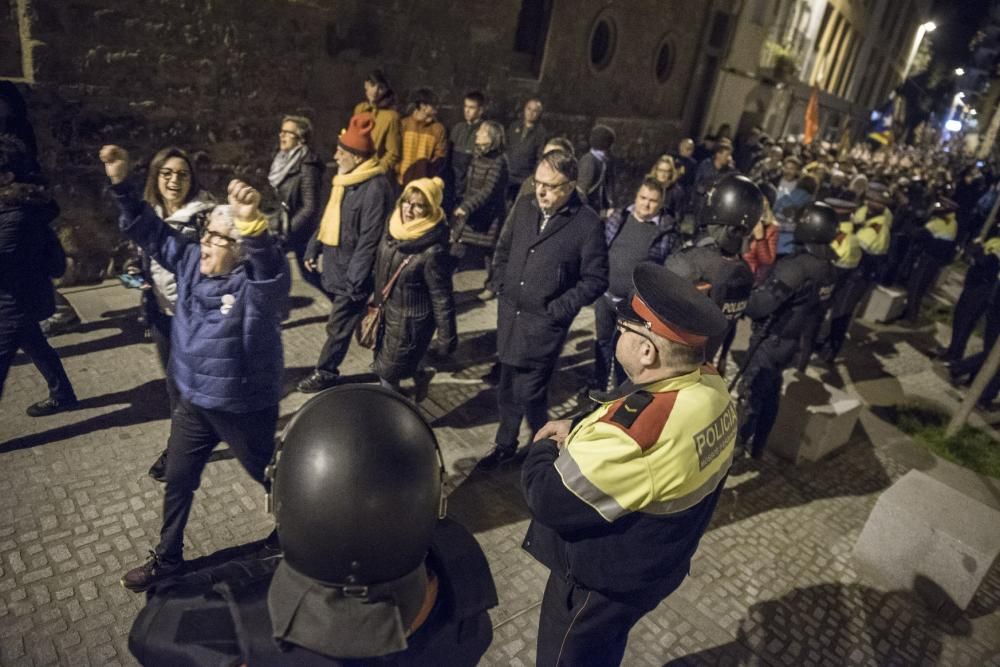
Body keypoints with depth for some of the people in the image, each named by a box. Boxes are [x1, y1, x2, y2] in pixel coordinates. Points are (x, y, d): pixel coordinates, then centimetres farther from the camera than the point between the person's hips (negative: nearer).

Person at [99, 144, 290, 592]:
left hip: (245, 408, -7)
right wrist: (121, 186, -9)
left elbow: (272, 269, -48)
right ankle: (167, 559, 44)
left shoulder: (256, 283, -26)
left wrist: (253, 223, -65)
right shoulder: (192, 261, -4)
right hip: (194, 402, 7)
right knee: (178, 481, 21)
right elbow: (151, 232, 3)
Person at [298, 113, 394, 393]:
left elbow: (369, 240, -23)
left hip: (352, 271, -9)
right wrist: (313, 248, 19)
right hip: (336, 263, 9)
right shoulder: (346, 178, 8)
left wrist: (355, 280, -22)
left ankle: (325, 372, 20)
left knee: (338, 325, 4)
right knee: (348, 319, 21)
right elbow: (329, 218, 19)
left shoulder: (375, 187, -22)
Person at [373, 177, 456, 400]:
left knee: (388, 372, 8)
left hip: (410, 321, -7)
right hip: (387, 311, 7)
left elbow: (441, 298, -20)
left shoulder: (433, 251, -27)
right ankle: (420, 375, 49)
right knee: (383, 362, 23)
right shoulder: (393, 229, -6)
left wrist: (446, 338, -14)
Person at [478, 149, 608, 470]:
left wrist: (557, 309, -13)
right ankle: (505, 444, 38)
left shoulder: (587, 224, -14)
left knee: (530, 392, -2)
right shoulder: (524, 207, 2)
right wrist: (503, 288, 8)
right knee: (507, 387, 17)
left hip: (544, 323, -5)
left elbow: (595, 280, -10)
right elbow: (503, 250, 16)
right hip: (509, 314, 5)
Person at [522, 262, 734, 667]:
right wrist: (578, 429, -7)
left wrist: (542, 449, -12)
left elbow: (548, 501, -30)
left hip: (601, 580, -7)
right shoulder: (712, 389, -14)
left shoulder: (634, 433, -42)